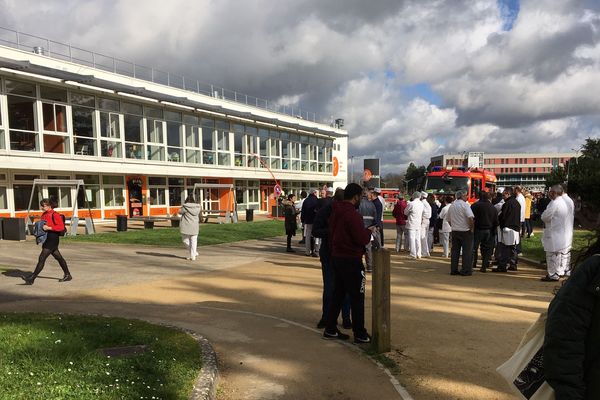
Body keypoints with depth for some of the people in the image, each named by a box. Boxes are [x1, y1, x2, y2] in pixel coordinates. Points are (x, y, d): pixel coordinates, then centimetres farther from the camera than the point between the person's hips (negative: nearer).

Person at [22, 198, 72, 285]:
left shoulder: (55, 215, -13)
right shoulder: (44, 214, 13)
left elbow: (61, 227, -19)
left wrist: (49, 228, -24)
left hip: (52, 238, -10)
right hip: (46, 238, 10)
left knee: (42, 258, -9)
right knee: (58, 258, 14)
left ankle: (31, 278, -6)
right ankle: (67, 275, 22)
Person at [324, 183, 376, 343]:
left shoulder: (336, 212, 9)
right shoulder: (352, 214, -20)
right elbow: (362, 239, -23)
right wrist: (369, 231, -3)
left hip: (336, 257, 9)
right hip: (351, 260, -9)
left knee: (338, 294, 17)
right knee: (357, 297, 2)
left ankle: (330, 329, 23)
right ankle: (360, 334, 11)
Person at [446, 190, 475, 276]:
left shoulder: (452, 205, 9)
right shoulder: (465, 205, -12)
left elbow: (448, 219, 14)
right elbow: (470, 218, -23)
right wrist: (471, 228, -11)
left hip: (455, 231, 6)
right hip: (465, 231, -6)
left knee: (455, 250, 10)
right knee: (467, 251, 1)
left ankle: (454, 270, 12)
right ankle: (466, 270, 2)